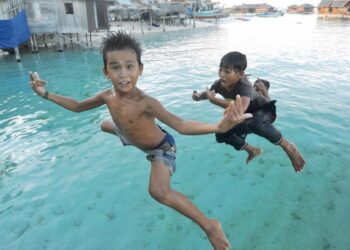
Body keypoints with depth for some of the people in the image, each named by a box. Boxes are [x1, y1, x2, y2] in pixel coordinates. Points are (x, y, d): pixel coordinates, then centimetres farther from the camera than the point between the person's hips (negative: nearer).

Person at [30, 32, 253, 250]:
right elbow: (78, 106, 2)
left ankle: (209, 225, -15)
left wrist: (219, 126, -65)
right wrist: (46, 94, -3)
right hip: (134, 139, 8)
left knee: (159, 192, -36)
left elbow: (181, 125, -49)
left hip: (161, 148, -7)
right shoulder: (107, 96, -18)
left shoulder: (146, 102, -39)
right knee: (105, 126, 33)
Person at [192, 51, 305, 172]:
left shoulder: (244, 86, -37)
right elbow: (207, 93, 3)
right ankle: (252, 150, 20)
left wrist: (214, 100, -52)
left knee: (254, 124, -42)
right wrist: (198, 95, -21)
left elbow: (241, 108, -57)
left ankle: (288, 146, -18)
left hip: (264, 110, -7)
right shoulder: (219, 84, -17)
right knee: (221, 134, -2)